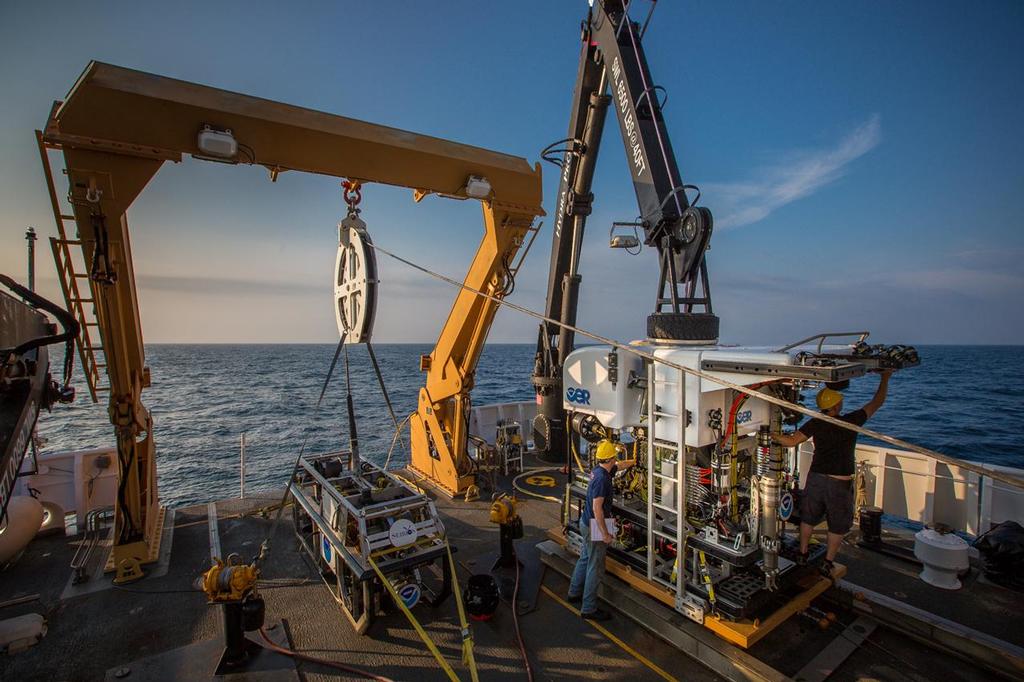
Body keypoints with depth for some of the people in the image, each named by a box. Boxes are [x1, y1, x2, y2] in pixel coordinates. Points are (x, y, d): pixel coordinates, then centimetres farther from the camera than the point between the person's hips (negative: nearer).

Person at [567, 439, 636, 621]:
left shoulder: (600, 470, 1)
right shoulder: (602, 478, -27)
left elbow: (620, 465, 22)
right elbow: (597, 508, -28)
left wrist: (635, 461, 34)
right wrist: (605, 534, -23)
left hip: (587, 523, 9)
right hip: (595, 527, -9)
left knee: (585, 559, 23)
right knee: (595, 568, 2)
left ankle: (574, 593, 38)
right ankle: (589, 609, 13)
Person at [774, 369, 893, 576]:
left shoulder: (816, 424, -7)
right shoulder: (851, 422, -11)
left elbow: (791, 441, -10)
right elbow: (877, 403, 1)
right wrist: (885, 378, 14)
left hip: (816, 478, 2)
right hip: (840, 483, -2)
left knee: (808, 518, 19)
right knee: (838, 525, 16)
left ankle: (802, 554, 32)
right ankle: (828, 563, 24)